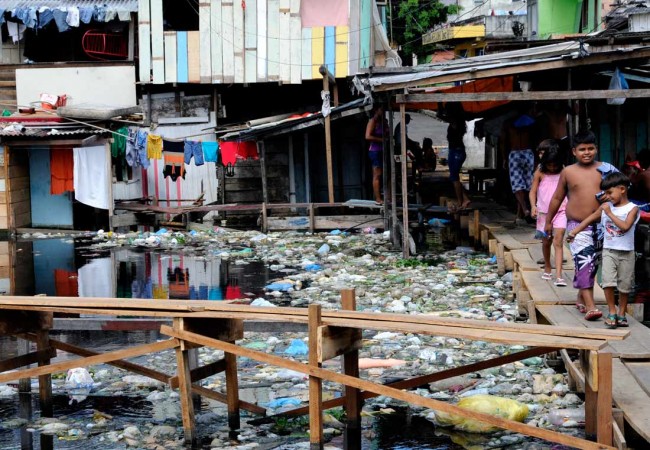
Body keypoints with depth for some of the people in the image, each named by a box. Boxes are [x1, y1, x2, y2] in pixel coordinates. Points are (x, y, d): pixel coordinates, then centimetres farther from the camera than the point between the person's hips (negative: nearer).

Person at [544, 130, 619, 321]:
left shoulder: (604, 169, 2)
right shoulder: (568, 172, 1)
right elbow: (557, 198, 12)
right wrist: (548, 221, 16)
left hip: (600, 225, 2)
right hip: (578, 226, -2)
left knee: (593, 264, 12)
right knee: (584, 263, -14)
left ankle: (581, 299, 31)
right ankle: (590, 307, -18)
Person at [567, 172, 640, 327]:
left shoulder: (632, 208, -7)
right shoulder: (605, 207, 4)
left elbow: (625, 226, -22)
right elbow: (589, 219, 11)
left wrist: (610, 213, -19)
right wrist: (574, 232, 7)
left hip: (626, 252, -2)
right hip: (609, 250, 2)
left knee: (624, 285, 6)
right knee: (608, 282, -11)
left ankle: (621, 313, 20)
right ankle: (612, 312, -1)